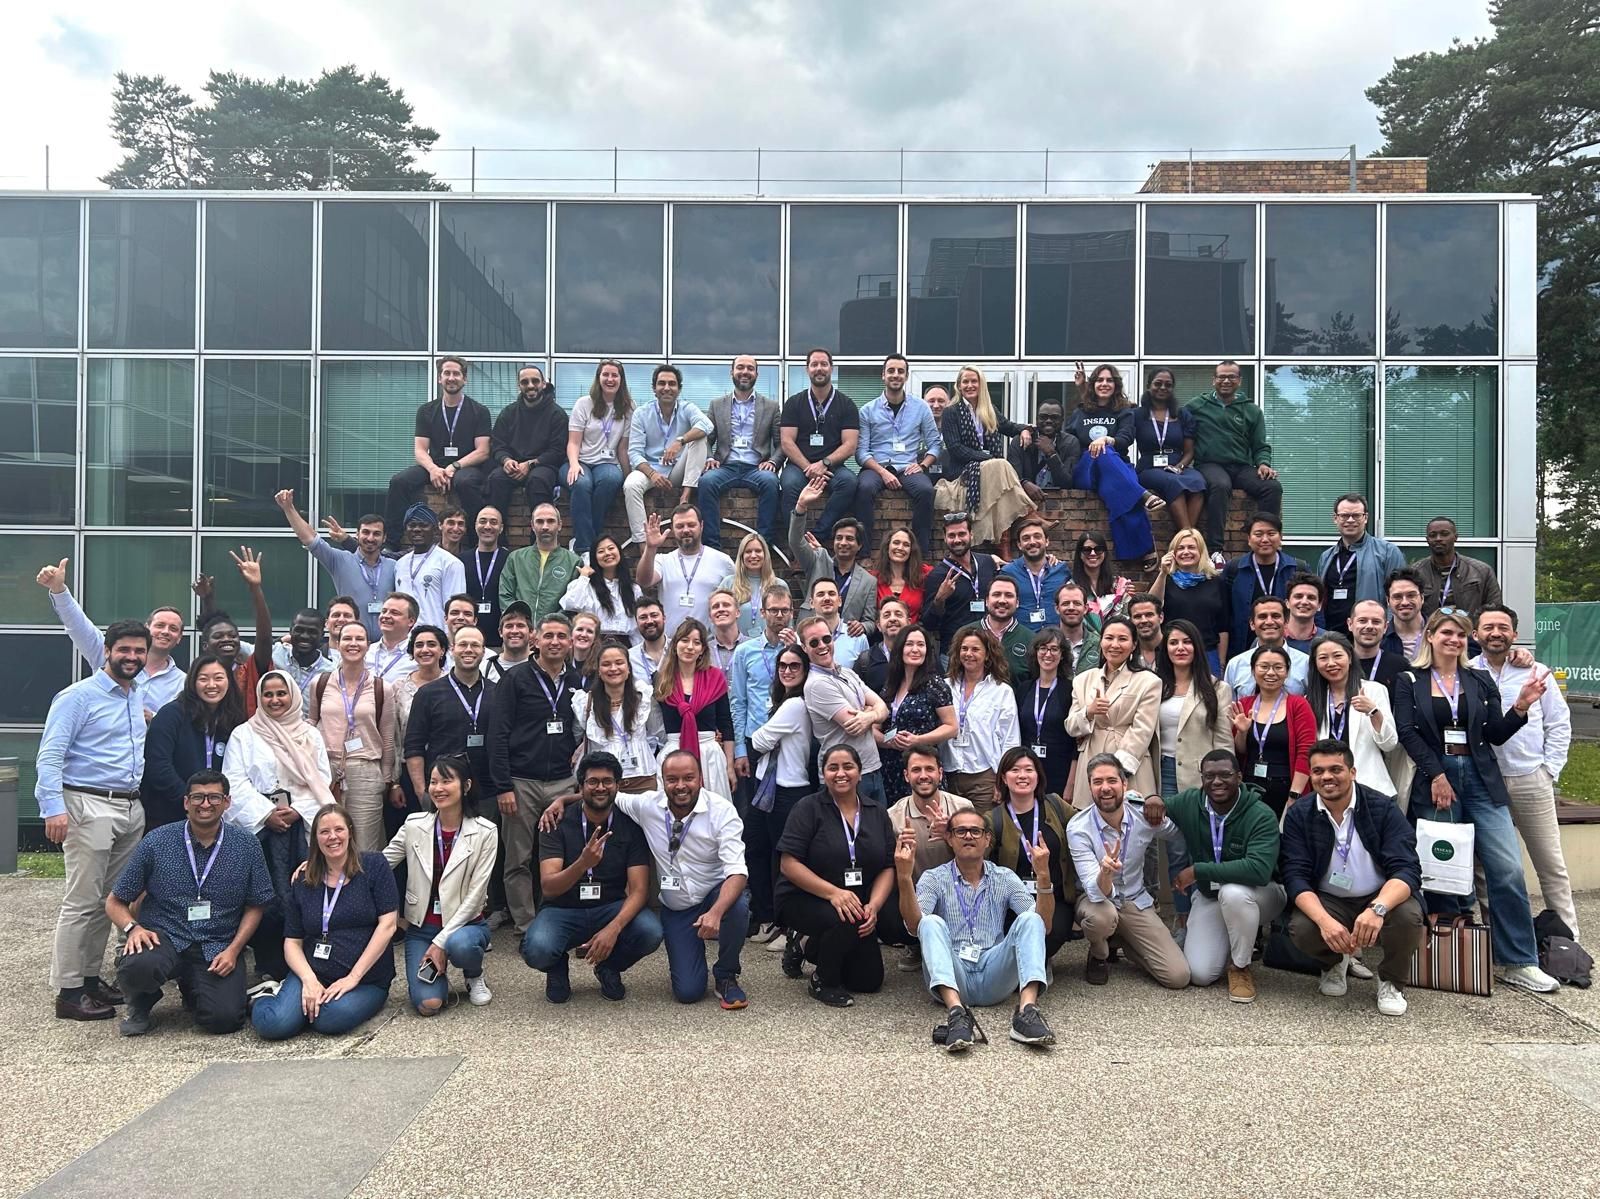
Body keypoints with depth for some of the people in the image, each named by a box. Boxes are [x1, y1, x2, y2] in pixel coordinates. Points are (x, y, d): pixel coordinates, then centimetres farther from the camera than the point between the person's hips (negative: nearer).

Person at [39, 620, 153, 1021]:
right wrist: (54, 807, -20)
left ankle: (90, 976, 22)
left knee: (111, 899, 11)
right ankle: (68, 991, 2)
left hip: (132, 807, 7)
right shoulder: (79, 696, -6)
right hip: (89, 806, -7)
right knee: (83, 901, -5)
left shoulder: (142, 698, 14)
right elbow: (49, 756, -13)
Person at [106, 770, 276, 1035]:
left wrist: (233, 950, -4)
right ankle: (139, 1006, 4)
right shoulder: (157, 842, 0)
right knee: (137, 965, -36)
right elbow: (115, 902, 6)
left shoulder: (246, 847, 3)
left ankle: (193, 990, 18)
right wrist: (133, 927, -15)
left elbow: (254, 906, 9)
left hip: (216, 950, 1)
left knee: (224, 1019, -20)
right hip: (163, 937, -1)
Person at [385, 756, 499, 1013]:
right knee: (428, 1003, -21)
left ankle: (475, 977, 0)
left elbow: (475, 895, -11)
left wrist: (441, 941, -17)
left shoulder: (485, 832, -8)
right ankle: (435, 971, 16)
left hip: (465, 923, -1)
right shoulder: (414, 825, -1)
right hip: (421, 926, 1)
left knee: (460, 945, -37)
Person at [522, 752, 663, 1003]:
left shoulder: (630, 825, -6)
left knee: (650, 932, -29)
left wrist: (614, 928, -32)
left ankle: (609, 967, 6)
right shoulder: (558, 822, -9)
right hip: (563, 909, -1)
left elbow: (639, 890, -13)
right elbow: (548, 886, -19)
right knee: (537, 949, -33)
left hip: (611, 908, 1)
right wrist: (583, 863, -40)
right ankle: (558, 967, 7)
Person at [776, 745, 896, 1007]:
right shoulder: (808, 808, -10)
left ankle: (806, 944, 26)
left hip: (857, 904, 6)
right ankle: (823, 981, -6)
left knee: (870, 980, 4)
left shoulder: (877, 812, 3)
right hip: (803, 900, -5)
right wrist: (833, 892, -29)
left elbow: (888, 867, 0)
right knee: (845, 922, -35)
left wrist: (873, 906, -18)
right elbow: (789, 863, -18)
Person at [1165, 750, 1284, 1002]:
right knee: (1199, 974, -13)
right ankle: (1239, 940, 21)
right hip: (1208, 895, 4)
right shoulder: (1188, 802, -12)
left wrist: (1198, 871, -35)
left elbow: (1259, 870, -39)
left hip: (1258, 893, -4)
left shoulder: (1261, 816, -26)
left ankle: (1241, 967, -13)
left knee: (1233, 892, -40)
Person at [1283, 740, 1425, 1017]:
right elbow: (1295, 876, -14)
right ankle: (1334, 964, 10)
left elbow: (1407, 869, -22)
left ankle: (1390, 980, 1)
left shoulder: (1382, 809, -12)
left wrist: (1377, 909, -42)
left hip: (1382, 899, -1)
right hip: (1326, 902, 1)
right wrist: (1324, 920, -34)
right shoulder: (1298, 814, -8)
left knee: (1408, 917, -33)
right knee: (1300, 930, -30)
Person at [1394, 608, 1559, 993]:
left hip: (1481, 780, 2)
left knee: (1508, 870, -5)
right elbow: (1408, 732, -4)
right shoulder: (1410, 682, 5)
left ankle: (1517, 962, 3)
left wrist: (1521, 707, -7)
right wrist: (1436, 775, -13)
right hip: (1434, 780, -2)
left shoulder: (1480, 681, 14)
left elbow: (1495, 735, 10)